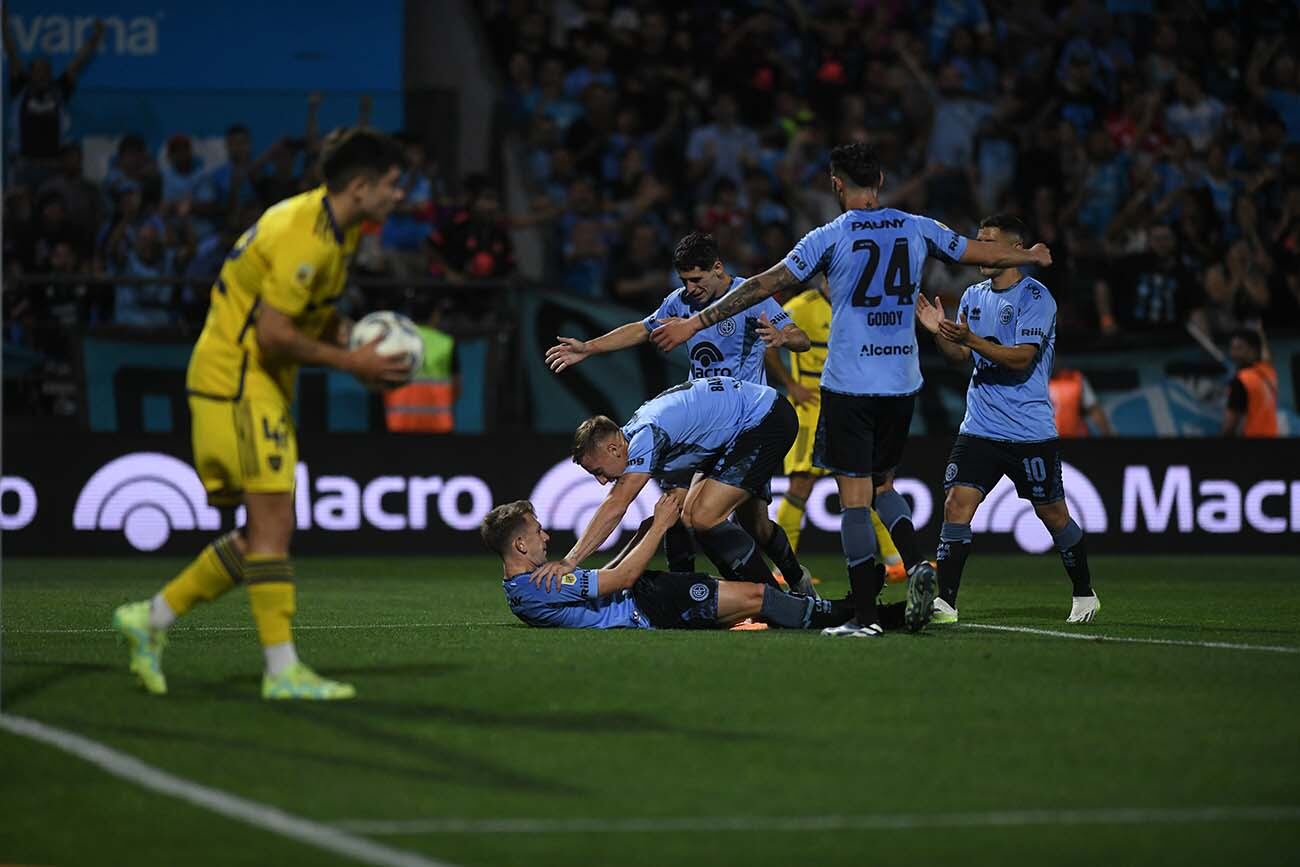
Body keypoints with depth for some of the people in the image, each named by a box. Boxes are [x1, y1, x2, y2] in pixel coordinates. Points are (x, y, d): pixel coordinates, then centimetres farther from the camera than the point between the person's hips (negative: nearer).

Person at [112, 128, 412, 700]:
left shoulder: (337, 229, 10)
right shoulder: (303, 235, -22)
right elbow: (273, 333, -23)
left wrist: (352, 345, 4)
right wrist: (350, 362, -17)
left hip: (262, 384, 10)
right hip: (236, 380, -10)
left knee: (266, 533, 9)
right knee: (273, 523, -12)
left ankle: (153, 617, 18)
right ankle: (282, 670, -10)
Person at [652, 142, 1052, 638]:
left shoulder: (831, 238, -6)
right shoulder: (917, 230, 5)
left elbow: (764, 285, -9)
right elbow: (982, 253, 19)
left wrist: (696, 323, -4)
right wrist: (1031, 257, 40)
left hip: (849, 386, -4)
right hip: (902, 384, 4)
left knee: (854, 498, -1)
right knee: (882, 486, 20)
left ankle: (865, 615, -4)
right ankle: (916, 565, -5)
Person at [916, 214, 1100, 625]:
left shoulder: (1036, 298, -10)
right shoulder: (973, 296, 11)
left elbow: (1021, 358, -19)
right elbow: (960, 356, 15)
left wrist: (971, 339, -29)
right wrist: (940, 332, -5)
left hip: (1031, 431, -5)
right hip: (979, 428, 5)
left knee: (1052, 514, 6)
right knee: (957, 504, -12)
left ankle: (1084, 594, 26)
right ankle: (945, 602, -12)